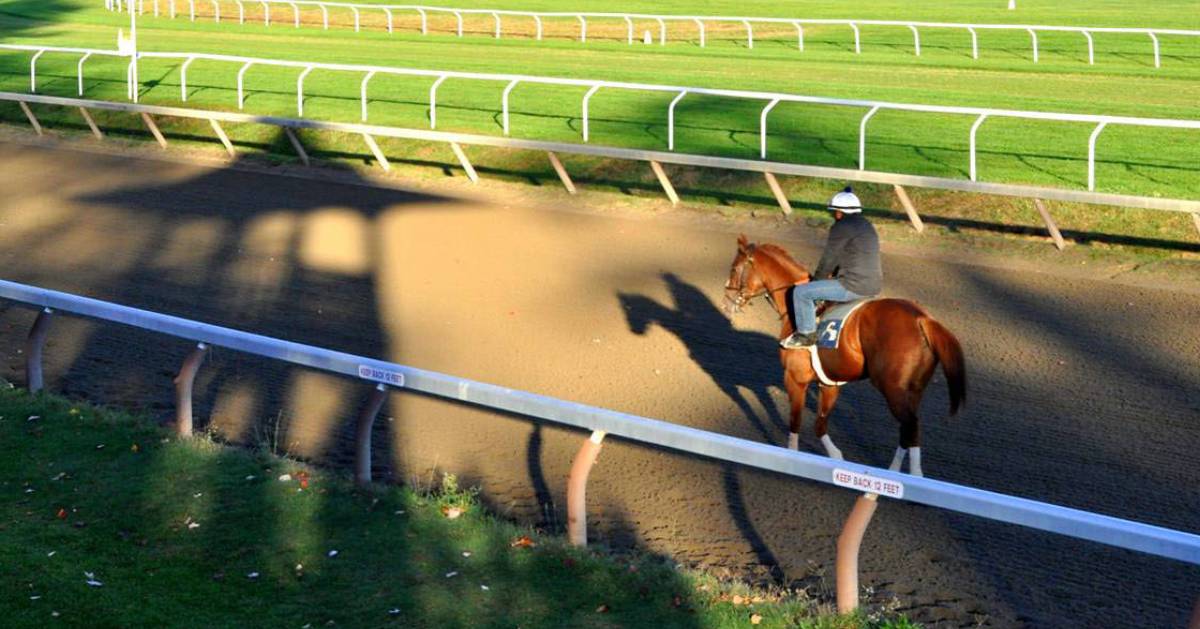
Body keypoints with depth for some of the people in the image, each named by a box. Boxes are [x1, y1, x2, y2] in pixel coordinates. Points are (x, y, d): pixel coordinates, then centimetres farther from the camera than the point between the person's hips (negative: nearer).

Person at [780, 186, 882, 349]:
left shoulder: (841, 228, -12)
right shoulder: (866, 226, 17)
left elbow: (828, 259, -6)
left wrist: (817, 279, 10)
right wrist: (834, 274, 21)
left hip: (854, 286, -10)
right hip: (874, 285, 10)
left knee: (801, 292, -4)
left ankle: (806, 334, 5)